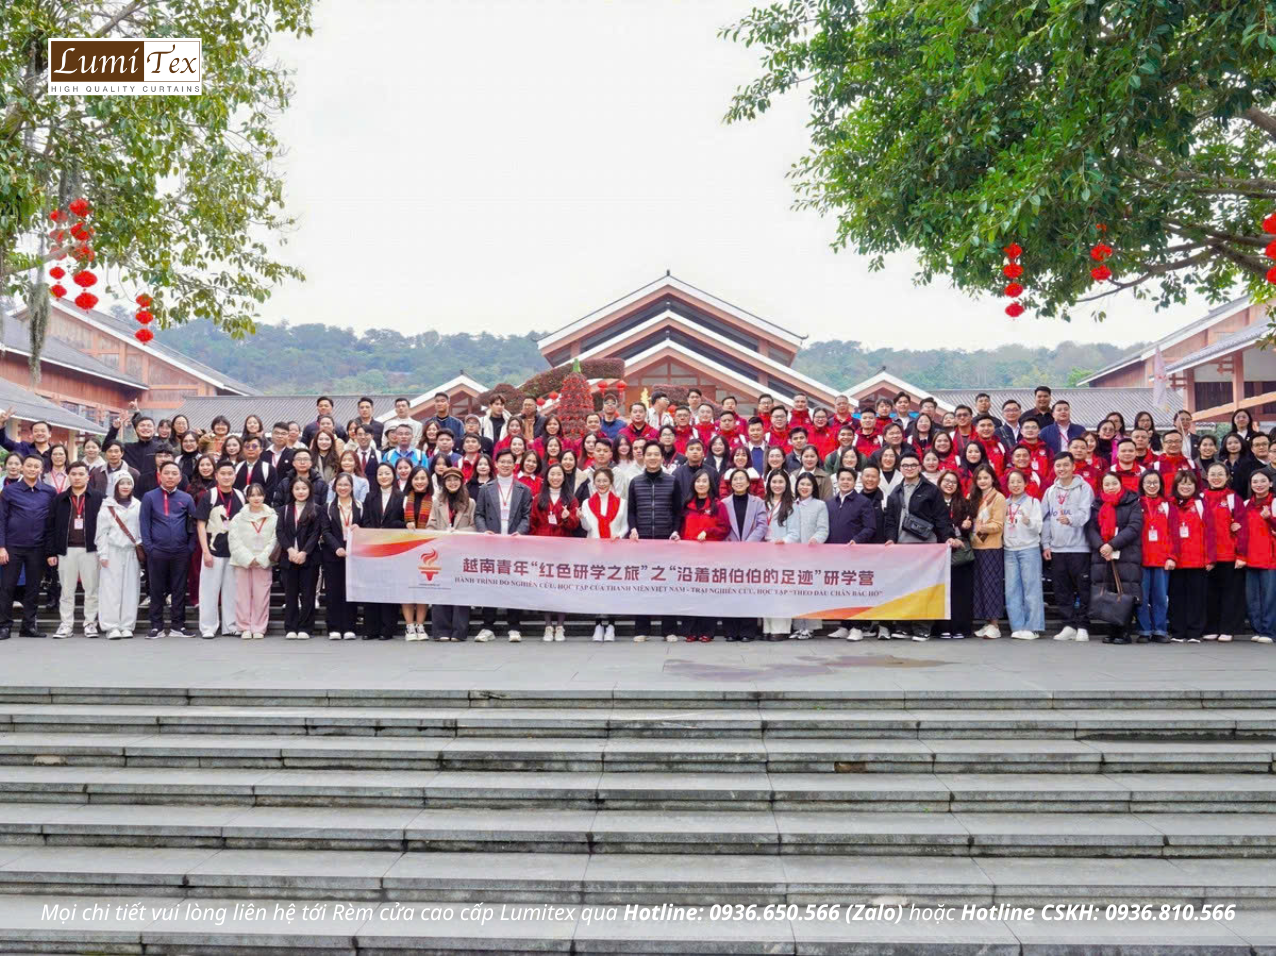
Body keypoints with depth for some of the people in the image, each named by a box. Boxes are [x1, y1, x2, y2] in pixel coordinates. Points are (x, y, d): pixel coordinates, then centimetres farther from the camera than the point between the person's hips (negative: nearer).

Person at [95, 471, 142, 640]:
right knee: (111, 589, -3)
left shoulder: (138, 506, 9)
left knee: (130, 589, 1)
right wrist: (103, 554, -5)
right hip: (112, 552, -2)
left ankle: (127, 626, 7)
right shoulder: (107, 506, 1)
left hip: (132, 553, 2)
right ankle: (111, 627, 0)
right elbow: (101, 532, 0)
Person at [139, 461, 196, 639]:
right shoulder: (150, 497, 3)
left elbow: (194, 524, 8)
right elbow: (144, 523, 1)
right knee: (157, 590, 5)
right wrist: (148, 547, -7)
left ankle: (177, 626, 12)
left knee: (179, 589, 5)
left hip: (181, 552, 1)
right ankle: (156, 626, 12)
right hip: (157, 551, -1)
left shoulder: (186, 498, 7)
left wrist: (190, 547, -1)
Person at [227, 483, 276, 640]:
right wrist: (248, 559, -10)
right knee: (243, 596, 1)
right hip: (242, 562, 1)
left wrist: (260, 559, -8)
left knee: (261, 597, -1)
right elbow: (234, 540, -1)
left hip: (263, 563, -1)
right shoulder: (238, 518, 5)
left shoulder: (273, 518, 3)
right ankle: (245, 628, 9)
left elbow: (274, 540, 0)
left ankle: (258, 629, 7)